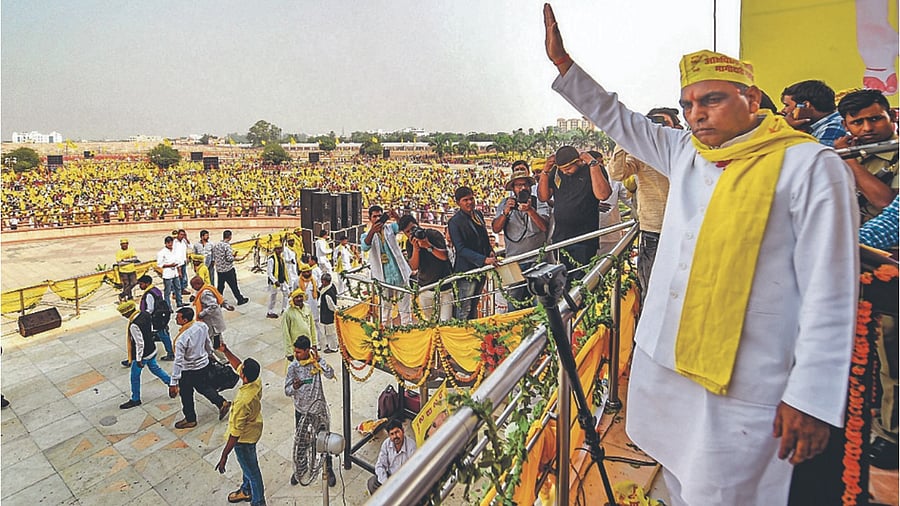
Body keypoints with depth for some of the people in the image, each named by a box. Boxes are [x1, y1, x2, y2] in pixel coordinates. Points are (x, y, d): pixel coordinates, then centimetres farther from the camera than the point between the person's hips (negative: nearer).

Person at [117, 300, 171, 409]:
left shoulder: (134, 325, -32)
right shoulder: (145, 314, -8)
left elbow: (139, 344, -27)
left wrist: (139, 359, -17)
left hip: (142, 354, -8)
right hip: (152, 350, 8)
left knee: (135, 377, 13)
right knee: (154, 368, 27)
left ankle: (135, 400, 30)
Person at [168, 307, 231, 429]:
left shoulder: (181, 338, -31)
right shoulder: (202, 326, -13)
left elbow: (178, 362, -28)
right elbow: (208, 343, 5)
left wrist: (173, 383, -23)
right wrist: (210, 354, 24)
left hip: (188, 371, -6)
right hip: (203, 364, 6)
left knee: (186, 396, 17)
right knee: (205, 387, 28)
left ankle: (190, 420, 34)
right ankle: (222, 403, 27)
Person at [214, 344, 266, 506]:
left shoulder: (242, 401, -41)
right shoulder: (257, 381, -20)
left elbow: (235, 433, -31)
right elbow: (238, 365, 0)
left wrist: (224, 456, -20)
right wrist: (226, 351, -10)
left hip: (244, 438, -8)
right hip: (253, 429, 8)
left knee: (251, 470, 15)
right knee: (248, 464, 31)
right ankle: (246, 491, 56)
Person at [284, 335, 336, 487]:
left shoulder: (318, 361, -13)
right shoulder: (293, 367, -11)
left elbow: (330, 375, -28)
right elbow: (287, 391, -10)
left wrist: (317, 359, -32)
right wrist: (294, 387, -33)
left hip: (318, 408, -1)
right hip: (301, 410, 1)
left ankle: (328, 470, 32)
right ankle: (299, 469, 42)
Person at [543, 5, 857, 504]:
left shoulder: (810, 166, -10)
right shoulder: (685, 152, 8)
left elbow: (829, 293, -12)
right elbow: (616, 118, 19)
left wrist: (812, 398, -13)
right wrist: (561, 61, 17)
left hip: (742, 386, -6)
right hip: (662, 361, 6)